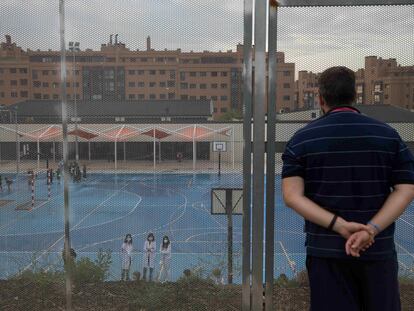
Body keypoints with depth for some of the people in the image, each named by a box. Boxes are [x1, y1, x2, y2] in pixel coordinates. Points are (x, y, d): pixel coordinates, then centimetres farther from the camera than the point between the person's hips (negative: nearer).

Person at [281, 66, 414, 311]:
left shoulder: (302, 139, -1)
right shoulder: (388, 135, 3)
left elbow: (292, 196, -11)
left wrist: (339, 225, -16)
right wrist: (372, 229, -14)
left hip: (326, 249, -1)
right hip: (379, 249, 1)